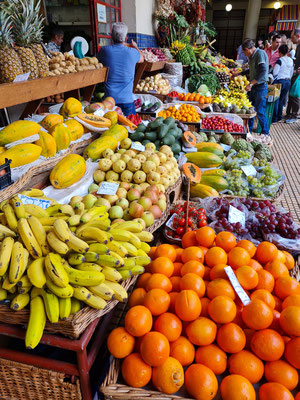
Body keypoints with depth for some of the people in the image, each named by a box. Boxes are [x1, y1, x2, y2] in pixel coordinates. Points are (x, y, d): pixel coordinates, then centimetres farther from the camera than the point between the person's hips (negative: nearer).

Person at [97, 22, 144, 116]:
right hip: (126, 99, -1)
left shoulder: (105, 50, -5)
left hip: (109, 99, 1)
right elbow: (142, 59, 19)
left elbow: (97, 60, 18)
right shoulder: (132, 52, -5)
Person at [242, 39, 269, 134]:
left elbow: (263, 71, -24)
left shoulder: (260, 53, -14)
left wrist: (251, 84, -26)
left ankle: (265, 134, 6)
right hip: (253, 87, 9)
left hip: (260, 87, -9)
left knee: (260, 112, -6)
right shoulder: (252, 56, 13)